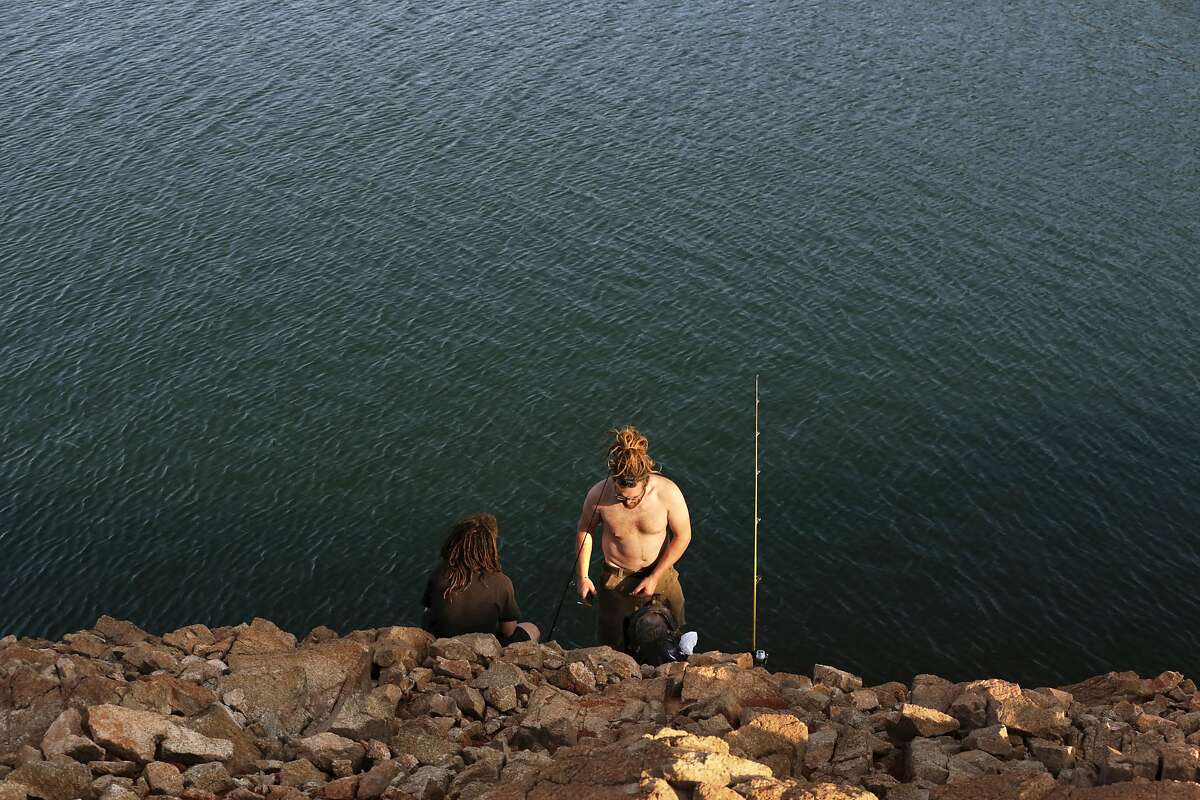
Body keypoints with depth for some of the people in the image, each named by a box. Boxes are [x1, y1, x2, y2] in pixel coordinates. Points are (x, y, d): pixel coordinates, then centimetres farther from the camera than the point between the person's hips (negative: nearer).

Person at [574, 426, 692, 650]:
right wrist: (582, 577, -2)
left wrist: (655, 578, -14)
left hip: (660, 574, 1)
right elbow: (584, 530, -4)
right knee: (613, 646, 10)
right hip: (616, 579, 0)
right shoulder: (598, 495, -26)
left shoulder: (667, 492, -27)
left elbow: (683, 536, -12)